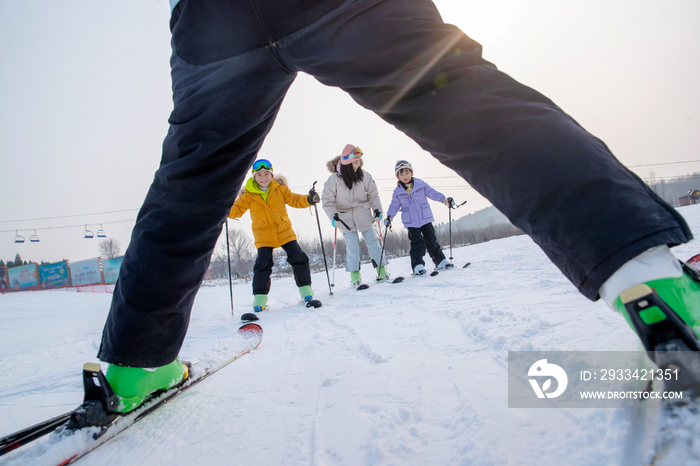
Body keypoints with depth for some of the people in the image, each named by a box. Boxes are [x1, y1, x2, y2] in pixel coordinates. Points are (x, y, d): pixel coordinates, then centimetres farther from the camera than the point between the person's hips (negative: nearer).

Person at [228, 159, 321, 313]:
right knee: (263, 264, -12)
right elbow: (238, 209, 2)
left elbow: (294, 199, 6)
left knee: (298, 258, -6)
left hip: (284, 232, 1)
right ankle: (259, 299, 2)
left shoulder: (280, 189, 4)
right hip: (263, 235, -1)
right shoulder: (249, 195, 1)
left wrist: (308, 200, -13)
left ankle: (306, 293, 5)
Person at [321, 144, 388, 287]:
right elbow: (327, 200, -8)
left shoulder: (364, 175, -5)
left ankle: (381, 270, 13)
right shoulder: (334, 179, -13)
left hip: (363, 214, 2)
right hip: (345, 217, -2)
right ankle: (355, 275, 5)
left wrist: (377, 209, -1)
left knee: (371, 240, 3)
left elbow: (373, 194, 6)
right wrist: (333, 215, -19)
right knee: (352, 244, -5)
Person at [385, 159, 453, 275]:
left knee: (431, 240, 7)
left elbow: (432, 193, 3)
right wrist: (389, 216, -7)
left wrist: (444, 199, -7)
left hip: (425, 218, 1)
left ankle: (440, 261, 19)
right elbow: (394, 206, 6)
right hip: (411, 222, -1)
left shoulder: (421, 184, 2)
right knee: (417, 242, -8)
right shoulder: (397, 192, 3)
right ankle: (418, 265, -4)